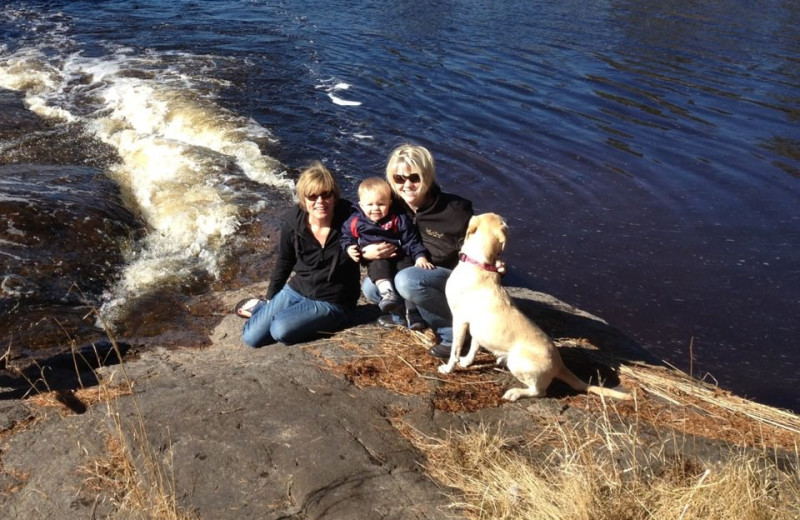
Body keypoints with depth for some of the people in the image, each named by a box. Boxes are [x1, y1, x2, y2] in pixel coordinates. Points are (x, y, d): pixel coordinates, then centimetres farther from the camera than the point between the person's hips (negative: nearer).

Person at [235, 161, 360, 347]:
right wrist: (270, 299, 15)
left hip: (332, 302, -3)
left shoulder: (349, 219, -20)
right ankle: (262, 306, 28)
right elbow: (283, 263, 7)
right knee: (251, 337, -5)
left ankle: (263, 308, 8)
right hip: (297, 290, 3)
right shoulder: (293, 222, -10)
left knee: (281, 330, -27)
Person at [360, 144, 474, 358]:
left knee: (407, 281, -34)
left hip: (455, 278, -6)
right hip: (416, 272, 6)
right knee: (370, 287, -11)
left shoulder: (454, 210, -24)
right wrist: (366, 252, -21)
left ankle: (453, 332, -19)